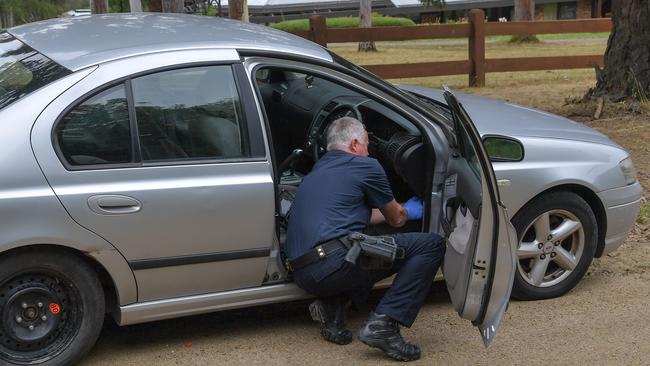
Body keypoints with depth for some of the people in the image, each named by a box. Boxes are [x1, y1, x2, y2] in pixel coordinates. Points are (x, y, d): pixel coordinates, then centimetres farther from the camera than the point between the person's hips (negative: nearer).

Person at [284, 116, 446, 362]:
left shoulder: (318, 170, 27)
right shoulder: (365, 166, 5)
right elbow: (396, 219, 19)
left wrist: (402, 210, 50)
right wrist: (409, 211, 42)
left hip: (302, 274, 8)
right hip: (333, 264, -8)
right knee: (431, 245, -2)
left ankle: (332, 306, 11)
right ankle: (383, 324, -13)